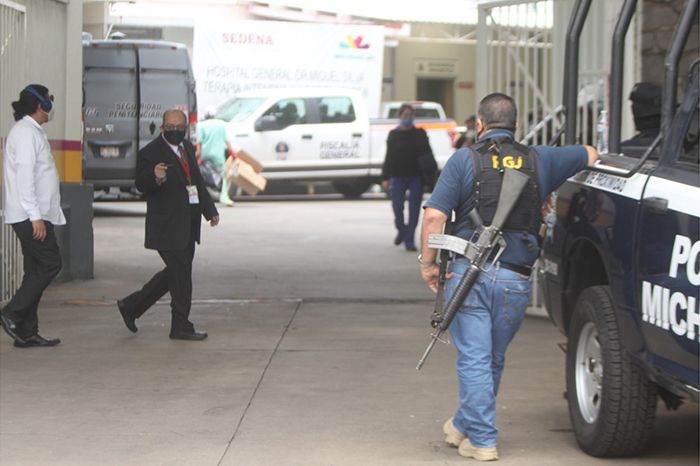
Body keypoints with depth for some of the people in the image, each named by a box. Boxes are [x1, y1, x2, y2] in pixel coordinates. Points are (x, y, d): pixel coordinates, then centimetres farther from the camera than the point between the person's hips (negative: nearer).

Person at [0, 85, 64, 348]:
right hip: (30, 215, -10)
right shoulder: (26, 133, -13)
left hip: (31, 215, 10)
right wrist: (35, 216, -23)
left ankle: (27, 332, 8)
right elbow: (25, 176, -20)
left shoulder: (31, 132, 20)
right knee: (50, 263, -10)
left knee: (36, 269, 8)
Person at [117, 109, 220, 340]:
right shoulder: (150, 153, -10)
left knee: (175, 273, 14)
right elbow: (141, 185, -20)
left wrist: (210, 210, 23)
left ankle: (132, 306, 26)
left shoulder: (188, 148, 15)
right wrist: (155, 177, -41)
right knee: (180, 274, -5)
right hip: (167, 225, -9)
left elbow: (197, 182, 25)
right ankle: (181, 327, 6)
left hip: (188, 225, 9)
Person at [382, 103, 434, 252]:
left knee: (414, 208, -4)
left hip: (416, 177, 0)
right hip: (398, 176, 0)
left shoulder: (420, 134, 8)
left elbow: (428, 154, 10)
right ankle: (401, 230, 23)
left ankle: (409, 240, 3)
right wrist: (385, 178, 0)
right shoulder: (394, 134, 6)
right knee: (397, 206, -6)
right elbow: (389, 156, 6)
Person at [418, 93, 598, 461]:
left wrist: (427, 262, 2)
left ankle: (482, 440, 2)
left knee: (473, 359, 3)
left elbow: (434, 216, -8)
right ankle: (463, 426, 34)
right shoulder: (540, 160, 9)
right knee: (493, 361, 19)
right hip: (516, 280, 3)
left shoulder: (464, 160, 0)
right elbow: (590, 155, 26)